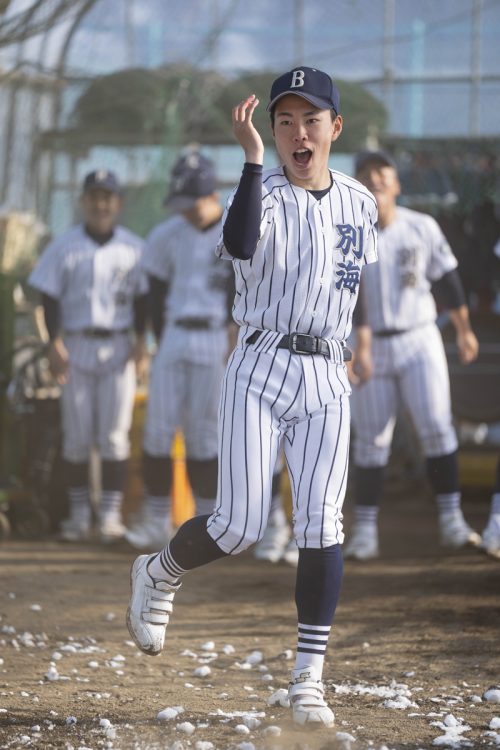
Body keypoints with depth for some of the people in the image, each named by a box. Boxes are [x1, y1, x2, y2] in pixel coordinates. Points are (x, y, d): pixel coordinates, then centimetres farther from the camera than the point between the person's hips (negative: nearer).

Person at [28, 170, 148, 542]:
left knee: (114, 435, -3)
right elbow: (50, 297, 1)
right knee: (77, 436, 1)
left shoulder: (134, 248, 6)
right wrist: (54, 344, -8)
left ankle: (111, 513, -1)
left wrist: (141, 339, -4)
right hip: (76, 347, 0)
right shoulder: (64, 247, 3)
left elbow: (142, 298, 8)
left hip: (118, 347, 0)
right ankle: (79, 514, 8)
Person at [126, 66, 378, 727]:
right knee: (240, 527, -11)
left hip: (327, 380, 3)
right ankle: (159, 574, 21)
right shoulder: (265, 194, -6)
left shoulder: (359, 203, 10)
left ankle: (308, 679, -1)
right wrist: (254, 156, -34)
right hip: (259, 370, -3)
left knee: (321, 526, -6)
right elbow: (240, 244, -30)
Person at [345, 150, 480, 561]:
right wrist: (362, 345, -25)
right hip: (372, 344, -1)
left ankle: (452, 521, -1)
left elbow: (448, 280, 10)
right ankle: (365, 530, 8)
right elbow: (353, 293, -16)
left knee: (437, 427, -7)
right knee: (372, 438, 1)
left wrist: (464, 331, 16)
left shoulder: (422, 228, -1)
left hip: (420, 341, 1)